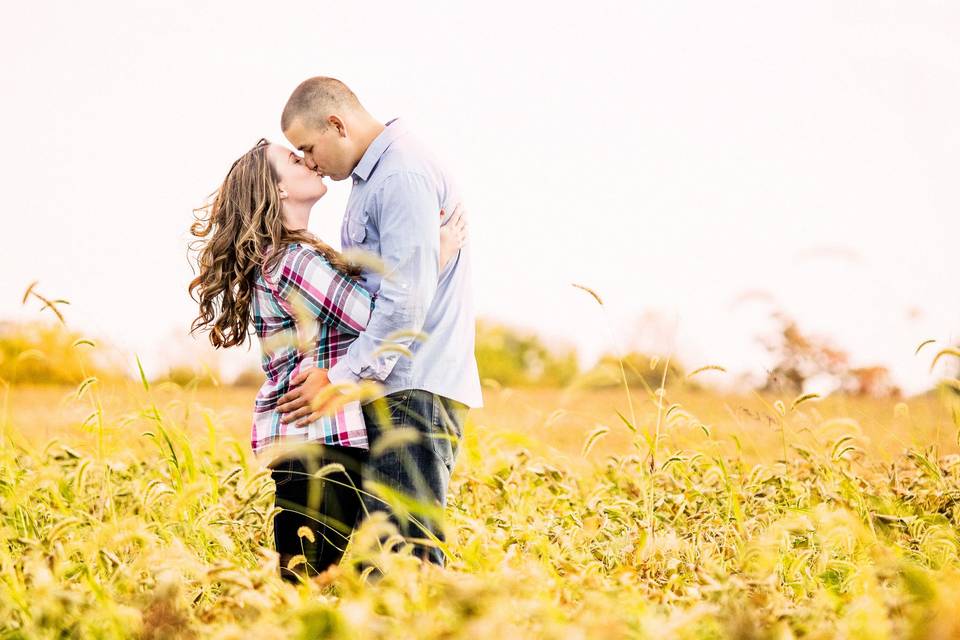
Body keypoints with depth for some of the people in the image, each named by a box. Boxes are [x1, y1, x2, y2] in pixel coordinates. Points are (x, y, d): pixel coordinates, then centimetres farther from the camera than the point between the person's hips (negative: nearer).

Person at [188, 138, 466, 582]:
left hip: (295, 435, 10)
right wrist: (435, 260, -9)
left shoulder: (276, 258, 19)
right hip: (320, 439, -10)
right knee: (313, 580, -10)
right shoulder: (293, 261, -13)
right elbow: (378, 319, -15)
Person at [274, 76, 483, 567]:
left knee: (406, 549, -14)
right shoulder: (373, 176, 21)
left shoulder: (404, 177, -12)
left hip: (415, 392, -10)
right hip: (390, 387, 10)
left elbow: (406, 302, -19)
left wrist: (340, 378, -16)